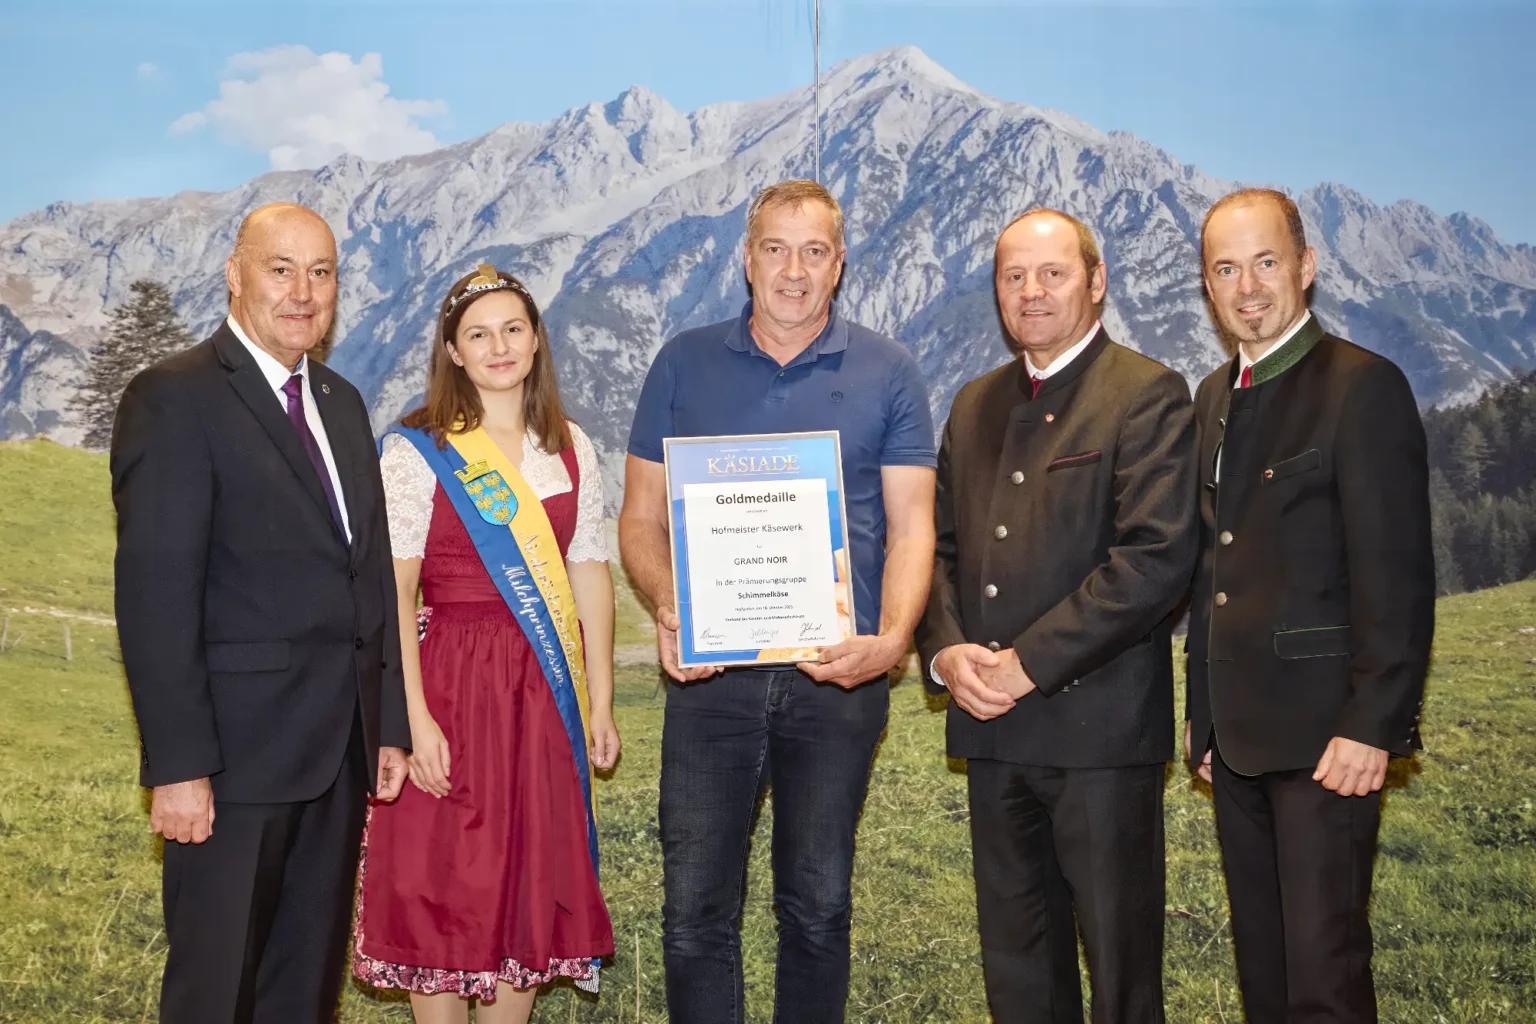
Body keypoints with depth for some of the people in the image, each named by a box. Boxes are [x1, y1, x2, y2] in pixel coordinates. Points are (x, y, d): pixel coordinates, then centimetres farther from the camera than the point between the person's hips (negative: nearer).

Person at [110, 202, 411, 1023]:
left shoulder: (342, 404, 15)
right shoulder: (174, 398, -9)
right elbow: (154, 593, -15)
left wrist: (389, 725, 11)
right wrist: (178, 766, -19)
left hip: (342, 752, 7)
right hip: (236, 751, -7)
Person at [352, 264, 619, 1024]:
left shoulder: (569, 450, 8)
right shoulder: (415, 452, -6)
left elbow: (589, 577, 9)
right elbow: (391, 595, -11)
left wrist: (600, 702, 6)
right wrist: (415, 719, -17)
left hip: (546, 695, 4)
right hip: (453, 685, -4)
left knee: (532, 883, 11)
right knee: (443, 884, 4)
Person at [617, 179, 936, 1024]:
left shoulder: (886, 375, 4)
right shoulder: (684, 363, 6)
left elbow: (911, 526, 0)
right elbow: (641, 517, 6)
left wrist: (891, 637, -17)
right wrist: (667, 607, -13)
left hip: (837, 674, 0)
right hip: (711, 670, 1)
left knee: (818, 906, 12)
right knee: (695, 909, 3)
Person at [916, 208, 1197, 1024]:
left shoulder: (1146, 394, -5)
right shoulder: (975, 405, 16)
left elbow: (1156, 557, -16)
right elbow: (940, 545, 15)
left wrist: (1029, 664, -16)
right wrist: (945, 650, -4)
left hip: (1101, 725, -6)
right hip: (993, 726, 6)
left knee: (1119, 955, 5)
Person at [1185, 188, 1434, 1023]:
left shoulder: (1363, 388, -10)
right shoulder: (1214, 397, 14)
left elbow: (1397, 575, -15)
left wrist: (1372, 725, -18)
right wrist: (1202, 711, 16)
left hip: (1325, 731, -7)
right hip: (1238, 732, 8)